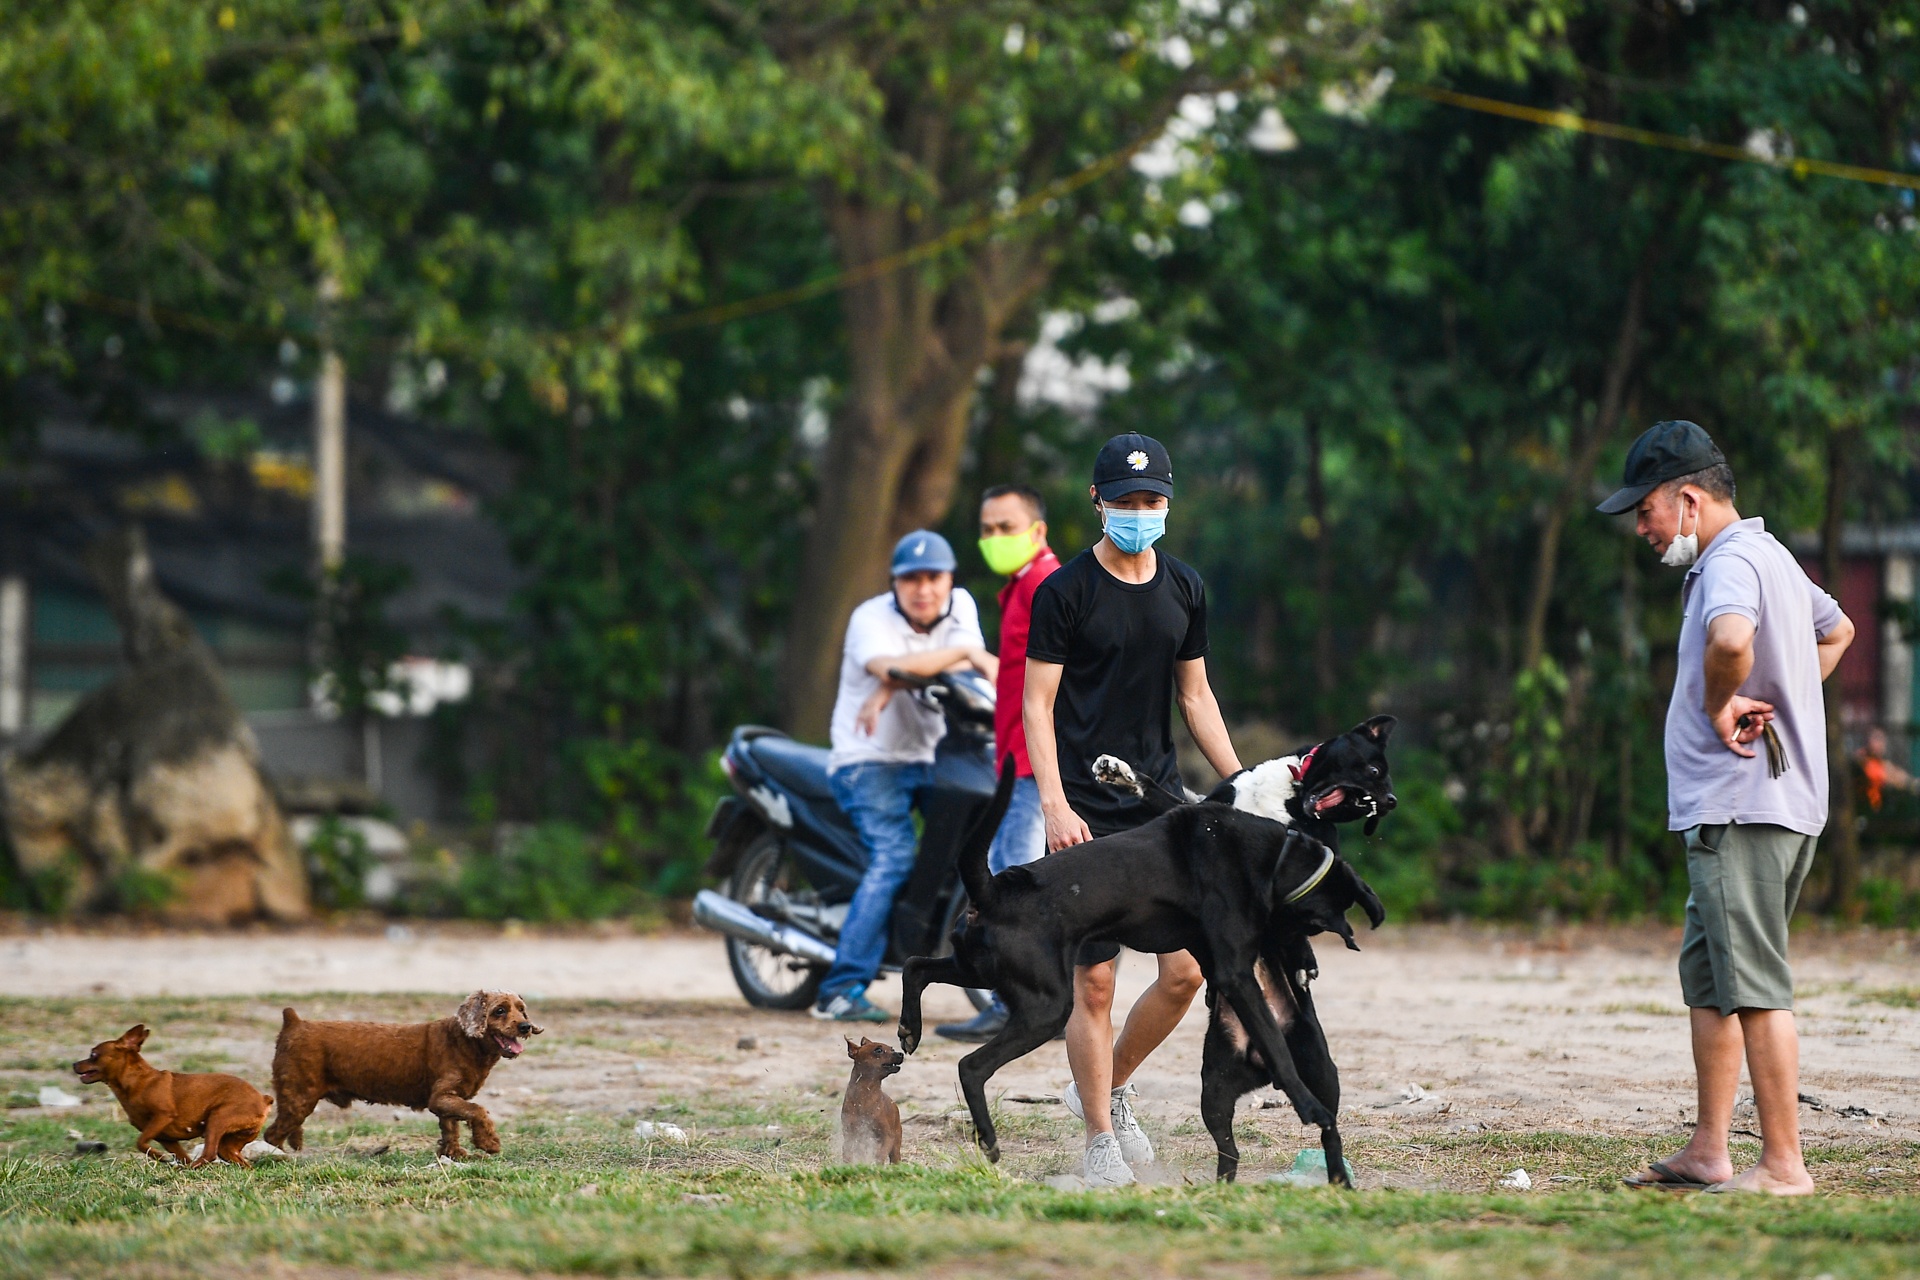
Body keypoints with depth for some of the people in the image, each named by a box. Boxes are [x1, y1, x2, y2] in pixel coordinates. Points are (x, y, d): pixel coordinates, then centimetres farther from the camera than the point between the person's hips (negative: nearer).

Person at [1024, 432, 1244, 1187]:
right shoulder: (1064, 592, -5)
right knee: (1094, 978, -5)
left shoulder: (1185, 590, 10)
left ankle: (1108, 1086, 21)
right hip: (1087, 812, -5)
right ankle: (1101, 1139, 6)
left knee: (1186, 971, -2)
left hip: (1162, 802, 5)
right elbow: (1037, 705, -5)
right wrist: (1053, 804, -16)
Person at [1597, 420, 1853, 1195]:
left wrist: (1720, 705, -19)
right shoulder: (1770, 558, 18)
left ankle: (1783, 1163, -8)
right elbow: (1836, 630, 37)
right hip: (1737, 807, 11)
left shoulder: (1731, 562, -15)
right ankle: (1709, 1154, 20)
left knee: (1754, 984, -9)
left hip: (1743, 809, -11)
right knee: (1708, 979, 15)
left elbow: (1731, 638, -38)